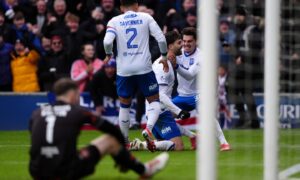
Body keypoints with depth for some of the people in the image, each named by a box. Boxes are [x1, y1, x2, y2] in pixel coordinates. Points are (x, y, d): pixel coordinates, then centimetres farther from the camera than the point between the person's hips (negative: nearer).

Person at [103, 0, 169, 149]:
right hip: (144, 68, -1)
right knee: (154, 101, 11)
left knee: (124, 105, 17)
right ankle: (148, 128, -16)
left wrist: (108, 55, 7)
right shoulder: (146, 18, 4)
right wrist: (164, 56, 11)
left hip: (124, 69, 1)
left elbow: (107, 41, -13)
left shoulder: (114, 21, 3)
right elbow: (161, 38, -4)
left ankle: (124, 142, 20)